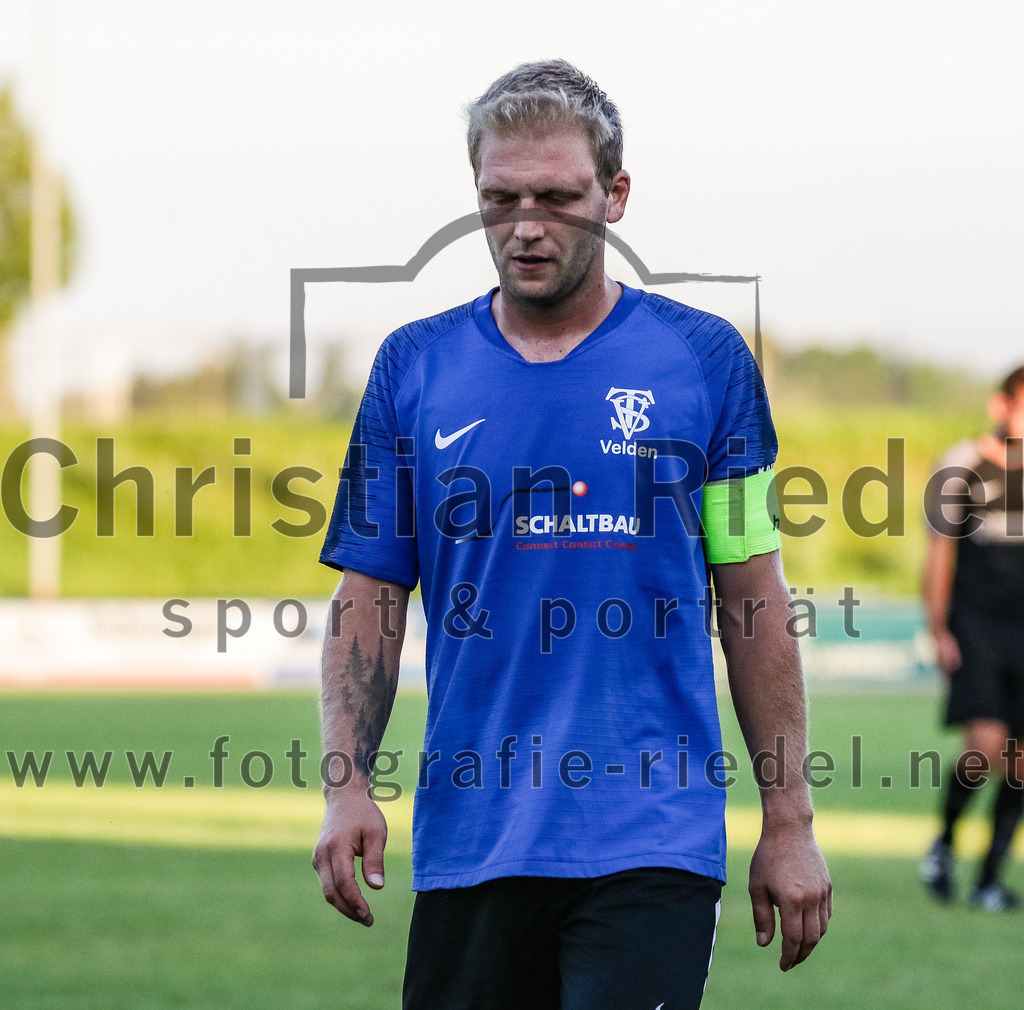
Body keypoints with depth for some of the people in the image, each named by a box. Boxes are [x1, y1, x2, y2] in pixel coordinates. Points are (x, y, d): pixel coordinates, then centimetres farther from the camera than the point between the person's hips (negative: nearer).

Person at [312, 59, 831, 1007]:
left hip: (650, 846, -3)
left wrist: (789, 821, 1)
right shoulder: (415, 367, 7)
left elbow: (755, 602, 4)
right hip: (468, 846, 3)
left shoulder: (704, 360, 2)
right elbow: (371, 595, 9)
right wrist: (347, 786, -5)